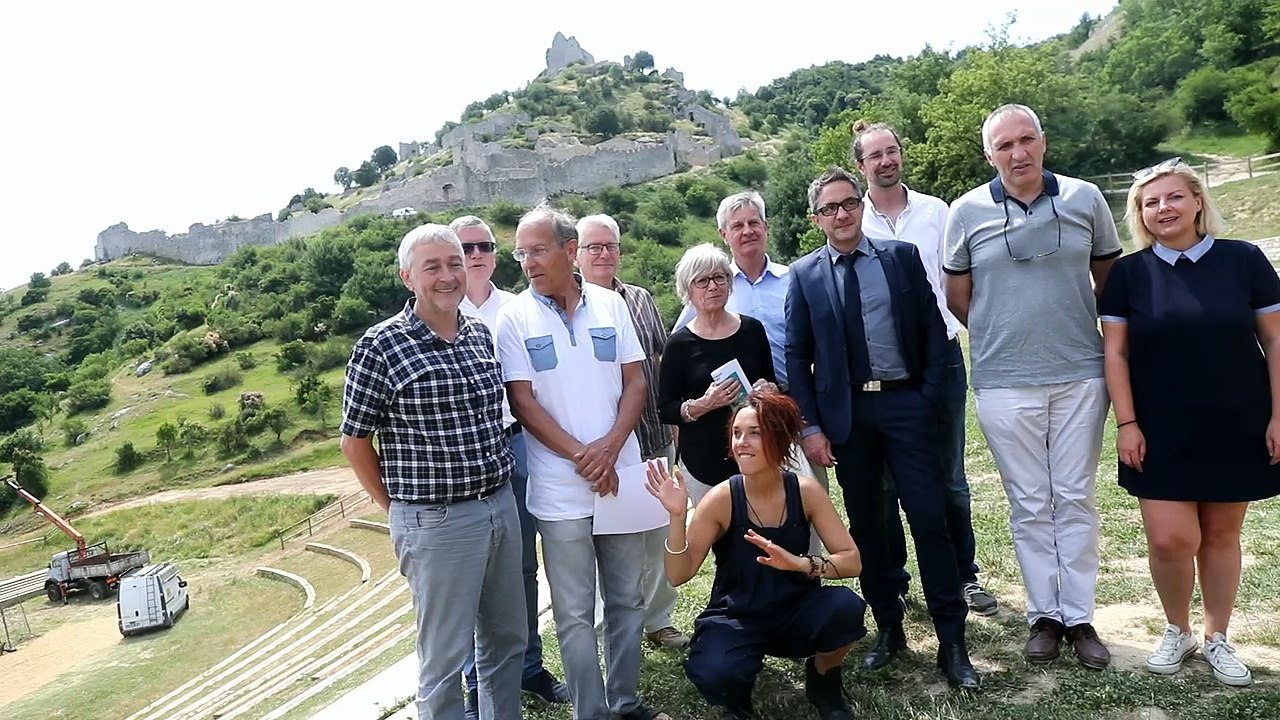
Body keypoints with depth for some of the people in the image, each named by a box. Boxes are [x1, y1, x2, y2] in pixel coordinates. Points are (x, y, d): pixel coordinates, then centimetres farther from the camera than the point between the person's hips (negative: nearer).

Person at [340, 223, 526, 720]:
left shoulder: (481, 335, 6)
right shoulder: (380, 346, -11)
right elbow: (355, 441, -4)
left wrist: (501, 490, 12)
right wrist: (398, 510, 1)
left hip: (502, 506, 6)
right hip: (437, 521, -6)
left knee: (507, 639, 19)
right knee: (445, 656, 8)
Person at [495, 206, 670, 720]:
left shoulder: (610, 304, 3)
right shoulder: (515, 317, -4)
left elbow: (635, 382, 3)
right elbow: (522, 402, -7)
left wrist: (610, 446, -12)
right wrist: (580, 456, -13)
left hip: (621, 474, 3)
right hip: (560, 489, -3)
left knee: (627, 600, 15)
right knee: (575, 614, 6)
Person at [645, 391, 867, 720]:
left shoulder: (806, 491, -13)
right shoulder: (721, 499, -18)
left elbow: (852, 560, -14)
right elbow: (679, 575, -17)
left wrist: (799, 564, -32)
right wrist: (678, 516, -33)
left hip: (796, 613, 2)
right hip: (736, 618, -1)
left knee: (845, 606, -29)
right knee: (715, 675, -32)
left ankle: (823, 681, 5)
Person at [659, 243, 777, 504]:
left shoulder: (752, 329, 4)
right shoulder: (680, 343, -3)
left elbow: (773, 383, 16)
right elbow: (665, 411, -3)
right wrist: (703, 405, -19)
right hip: (705, 463, -2)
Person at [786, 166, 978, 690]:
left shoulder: (902, 256, 4)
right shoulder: (804, 274, 3)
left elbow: (933, 329, 4)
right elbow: (796, 356, 2)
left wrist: (929, 397, -5)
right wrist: (811, 426, -3)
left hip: (905, 402, 0)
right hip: (845, 412, 1)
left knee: (929, 519, 0)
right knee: (865, 524, 10)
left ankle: (951, 640, 13)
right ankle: (888, 627, 26)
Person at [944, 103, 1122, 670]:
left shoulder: (1085, 199, 2)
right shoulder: (966, 212, -2)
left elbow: (1109, 281, 12)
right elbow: (957, 298, 7)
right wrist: (1003, 336, 9)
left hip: (1080, 375, 1)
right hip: (1004, 383, -1)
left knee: (1076, 497, 8)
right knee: (1030, 505, 8)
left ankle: (1079, 615, 21)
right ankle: (1044, 614, 21)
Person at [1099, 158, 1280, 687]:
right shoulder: (1128, 273, -1)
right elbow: (1115, 352, -1)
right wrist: (1126, 424, -6)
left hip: (1236, 427, 1)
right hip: (1161, 432, 0)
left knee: (1221, 535, 11)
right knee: (1170, 538, -4)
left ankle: (1216, 638, 29)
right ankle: (1176, 630, 21)